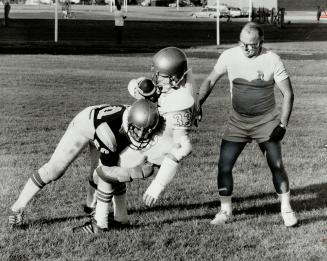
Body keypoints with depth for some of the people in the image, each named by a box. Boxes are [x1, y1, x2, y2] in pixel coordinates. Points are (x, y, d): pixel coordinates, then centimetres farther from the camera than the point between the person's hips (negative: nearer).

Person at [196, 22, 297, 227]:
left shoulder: (272, 60, -14)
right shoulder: (230, 56, -9)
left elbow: (288, 93, -9)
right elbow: (210, 81, 4)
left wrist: (283, 124, -15)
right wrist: (197, 105, -8)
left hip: (266, 121, -2)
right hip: (238, 121, 2)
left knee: (277, 166, -3)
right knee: (224, 165, -4)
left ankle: (286, 210, 15)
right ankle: (226, 211, 10)